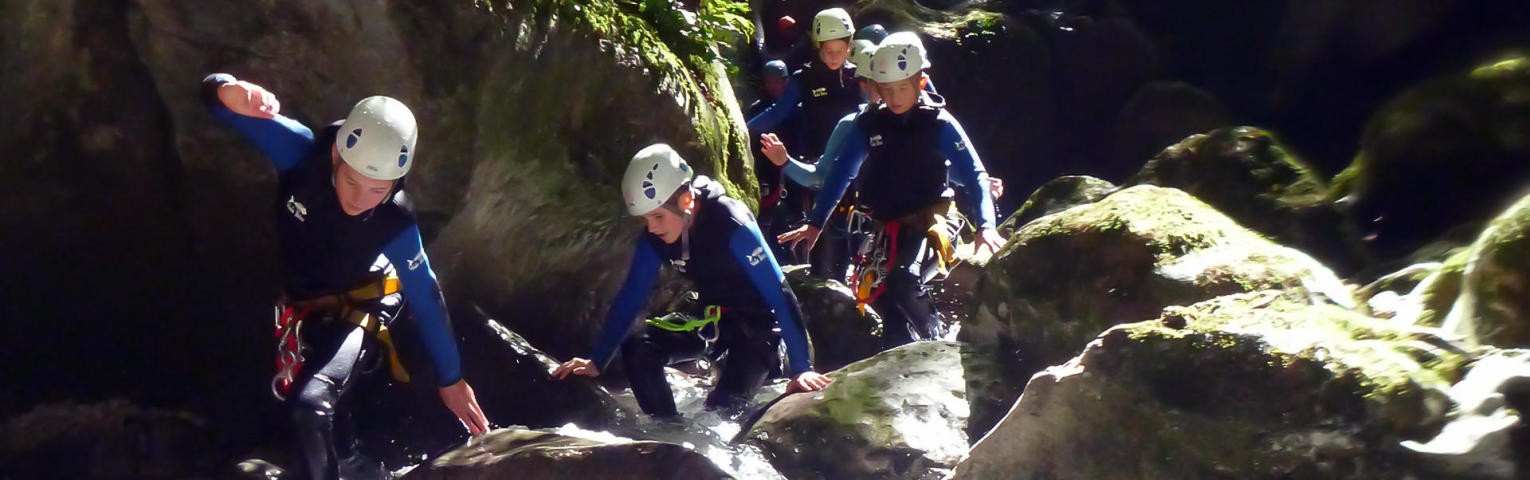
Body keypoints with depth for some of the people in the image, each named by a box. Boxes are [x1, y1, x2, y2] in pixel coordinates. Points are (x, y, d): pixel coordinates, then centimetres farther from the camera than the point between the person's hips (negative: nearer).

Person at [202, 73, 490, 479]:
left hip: (359, 309, -4)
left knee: (312, 404, -29)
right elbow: (214, 93, -32)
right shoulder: (301, 153, -31)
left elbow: (425, 297, -18)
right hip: (305, 308, 4)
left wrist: (451, 380, -9)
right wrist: (232, 92, -59)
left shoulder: (396, 226, -32)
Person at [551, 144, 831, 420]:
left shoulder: (731, 225, -30)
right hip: (712, 318, 6)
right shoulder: (654, 239, -10)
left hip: (758, 321, -6)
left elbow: (779, 294, -30)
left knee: (723, 408, -26)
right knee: (637, 351, -16)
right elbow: (630, 298, -1)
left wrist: (801, 368, -32)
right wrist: (597, 362, -3)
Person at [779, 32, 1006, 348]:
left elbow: (974, 175, -8)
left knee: (904, 280, -30)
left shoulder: (939, 123, -6)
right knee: (886, 301, 5)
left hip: (928, 225, -5)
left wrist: (986, 226, -22)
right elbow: (841, 173, 11)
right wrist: (815, 223, 8)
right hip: (886, 228, 5)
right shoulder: (869, 124, 4)